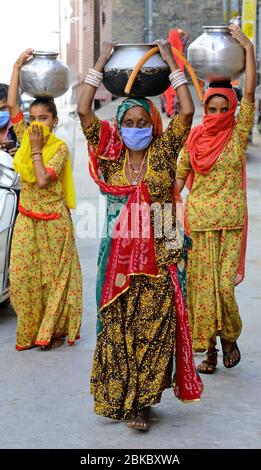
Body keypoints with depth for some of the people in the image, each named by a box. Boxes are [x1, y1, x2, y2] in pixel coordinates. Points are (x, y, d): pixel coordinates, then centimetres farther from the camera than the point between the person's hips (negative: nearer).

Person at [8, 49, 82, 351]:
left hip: (53, 221, -4)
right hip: (27, 219, 5)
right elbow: (11, 103, -4)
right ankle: (31, 330, 13)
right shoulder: (25, 137, 2)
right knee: (24, 275, 3)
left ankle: (55, 329, 13)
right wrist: (18, 66, -5)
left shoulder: (59, 148, -11)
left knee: (55, 276, 4)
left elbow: (42, 180, -23)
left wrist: (36, 149, -15)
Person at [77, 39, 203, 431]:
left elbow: (187, 111, -7)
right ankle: (115, 397, 15)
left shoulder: (163, 152, 4)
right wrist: (100, 64, 2)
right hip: (117, 253, 1)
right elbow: (83, 111, -3)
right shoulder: (110, 155, 5)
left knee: (153, 328, -3)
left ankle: (140, 401, 4)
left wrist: (170, 61, -1)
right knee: (116, 326, 4)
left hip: (158, 255, -1)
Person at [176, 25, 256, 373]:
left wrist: (248, 47, -14)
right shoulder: (194, 138, 4)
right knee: (201, 285, 2)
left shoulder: (238, 134, 0)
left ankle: (230, 338, 16)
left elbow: (250, 92, -10)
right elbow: (179, 177, 10)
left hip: (230, 222, -2)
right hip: (199, 222, 2)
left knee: (225, 283, -8)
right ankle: (209, 349, 13)